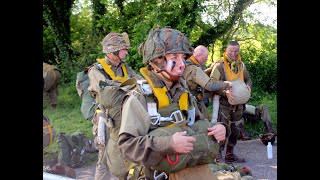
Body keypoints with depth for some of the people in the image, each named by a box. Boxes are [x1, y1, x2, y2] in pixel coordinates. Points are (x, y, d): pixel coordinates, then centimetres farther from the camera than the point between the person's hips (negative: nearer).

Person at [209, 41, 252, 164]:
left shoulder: (241, 65, 11)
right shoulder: (219, 65, -10)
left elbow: (248, 79, 22)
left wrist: (248, 86, -2)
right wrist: (225, 92, -28)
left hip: (238, 103, 7)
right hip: (223, 103, -7)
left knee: (235, 130, 15)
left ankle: (230, 155, 29)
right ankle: (217, 156, 0)